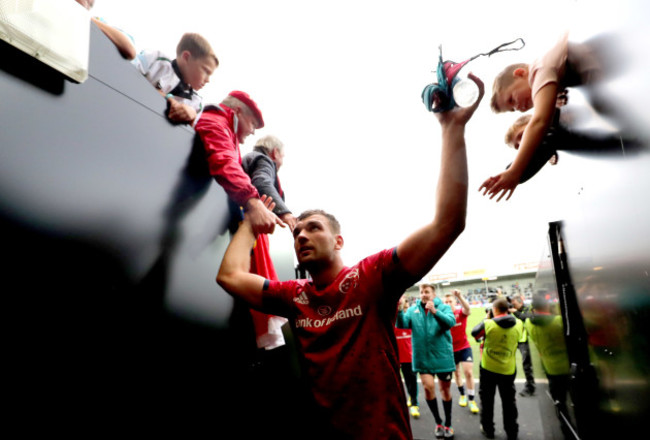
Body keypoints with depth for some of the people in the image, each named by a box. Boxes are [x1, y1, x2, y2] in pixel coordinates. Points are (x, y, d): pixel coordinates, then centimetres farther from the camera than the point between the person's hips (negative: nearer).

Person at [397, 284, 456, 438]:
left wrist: (435, 311, -39)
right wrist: (399, 310, -31)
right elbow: (402, 324, -13)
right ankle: (438, 422, 16)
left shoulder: (443, 307, -5)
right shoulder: (413, 310, 0)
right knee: (428, 386, -10)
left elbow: (451, 322, -23)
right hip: (423, 357, 1)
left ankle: (448, 424, 33)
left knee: (445, 389, 12)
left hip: (443, 356, -1)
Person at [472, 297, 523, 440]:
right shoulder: (519, 324, -11)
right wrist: (508, 314, 8)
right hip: (508, 370, 2)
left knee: (487, 400, 15)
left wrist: (486, 319, 5)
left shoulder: (488, 324, -21)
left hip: (488, 369, -2)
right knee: (509, 401, 19)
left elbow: (474, 333, -3)